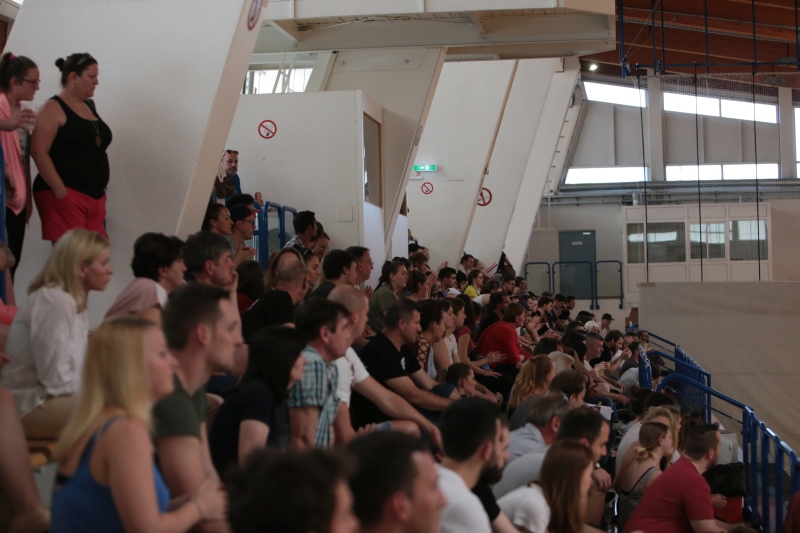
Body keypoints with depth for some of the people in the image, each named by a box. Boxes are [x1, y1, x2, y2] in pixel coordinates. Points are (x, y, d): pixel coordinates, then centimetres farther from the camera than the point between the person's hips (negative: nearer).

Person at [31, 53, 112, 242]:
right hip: (65, 195, -7)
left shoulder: (89, 107, 17)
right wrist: (59, 189, -19)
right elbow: (38, 152, -15)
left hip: (94, 196, 8)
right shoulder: (54, 109, -6)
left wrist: (100, 188, 15)